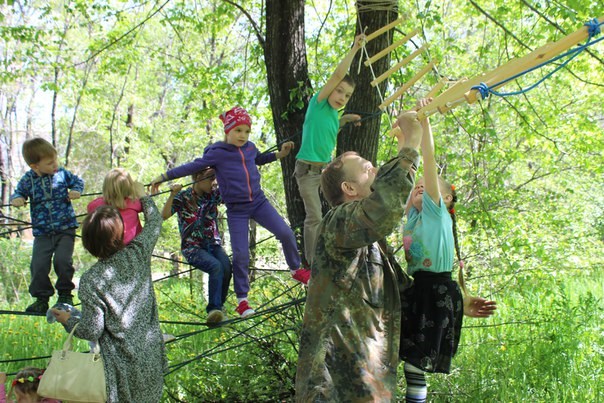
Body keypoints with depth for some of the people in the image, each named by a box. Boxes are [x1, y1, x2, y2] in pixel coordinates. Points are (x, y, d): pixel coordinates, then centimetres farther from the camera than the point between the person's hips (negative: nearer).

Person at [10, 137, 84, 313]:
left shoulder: (62, 173, 0)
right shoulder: (28, 180, -1)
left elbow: (77, 181, 14)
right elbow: (19, 192, 11)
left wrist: (76, 191, -7)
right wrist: (16, 199, -12)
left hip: (65, 229, -1)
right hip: (42, 233, 1)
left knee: (63, 260, -14)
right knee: (38, 265, -8)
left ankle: (65, 293, 10)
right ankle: (41, 298, 10)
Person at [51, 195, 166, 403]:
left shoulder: (90, 281, -20)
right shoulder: (139, 254, -10)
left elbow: (92, 331, -13)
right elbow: (155, 221, 10)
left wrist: (67, 320, 7)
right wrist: (143, 197, 29)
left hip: (121, 365, -4)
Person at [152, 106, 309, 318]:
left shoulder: (250, 148, 6)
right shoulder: (217, 153, -8)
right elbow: (192, 167, -5)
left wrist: (280, 154, 16)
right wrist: (164, 176, -6)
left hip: (259, 202, 4)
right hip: (237, 210, -4)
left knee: (286, 233, -5)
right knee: (240, 254, -6)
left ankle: (296, 269, 23)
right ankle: (242, 300, 10)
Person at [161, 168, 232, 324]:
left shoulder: (214, 195, 7)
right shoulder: (183, 197, -5)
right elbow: (164, 216, -16)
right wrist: (172, 195, -30)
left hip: (213, 244, 4)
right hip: (193, 247, -4)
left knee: (227, 267, -27)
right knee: (216, 266, -32)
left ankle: (217, 307, -12)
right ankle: (214, 308, -32)